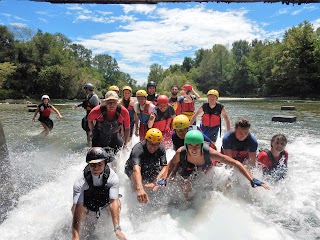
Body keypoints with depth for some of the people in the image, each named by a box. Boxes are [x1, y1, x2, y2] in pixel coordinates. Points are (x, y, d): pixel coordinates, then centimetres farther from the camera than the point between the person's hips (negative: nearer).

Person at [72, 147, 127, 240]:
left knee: (117, 203, -20)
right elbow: (78, 208, -37)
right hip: (87, 205, 0)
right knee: (74, 208, -19)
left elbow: (114, 202, -35)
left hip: (105, 204, 0)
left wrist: (117, 230, -44)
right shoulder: (80, 183, -31)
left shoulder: (113, 178, -30)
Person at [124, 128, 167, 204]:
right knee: (136, 185, -33)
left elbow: (164, 167, -26)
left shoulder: (161, 148, -23)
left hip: (151, 169, 5)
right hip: (132, 169, -4)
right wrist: (140, 189, -69)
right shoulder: (138, 149, -38)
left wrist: (156, 181, -44)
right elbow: (136, 169, -53)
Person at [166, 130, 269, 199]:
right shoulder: (180, 153, -40)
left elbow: (236, 163, -40)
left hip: (205, 169, 0)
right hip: (187, 168, 0)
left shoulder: (209, 153, -43)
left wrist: (253, 180, -45)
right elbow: (172, 163, -15)